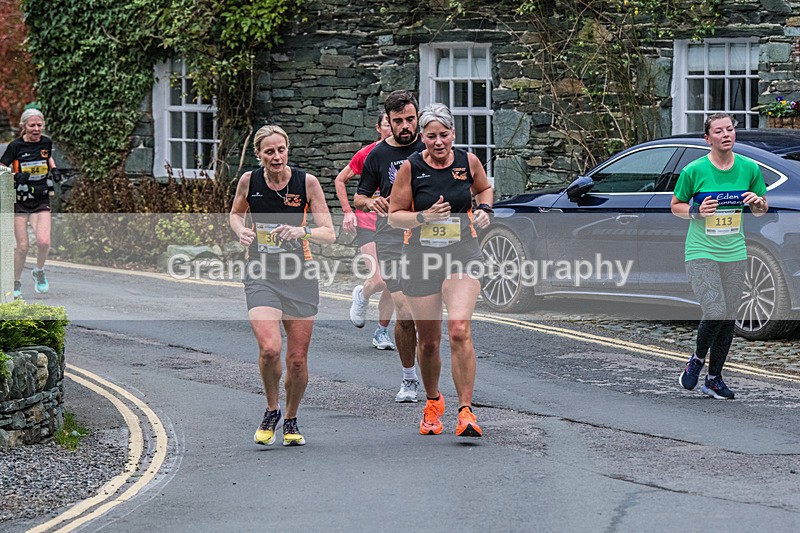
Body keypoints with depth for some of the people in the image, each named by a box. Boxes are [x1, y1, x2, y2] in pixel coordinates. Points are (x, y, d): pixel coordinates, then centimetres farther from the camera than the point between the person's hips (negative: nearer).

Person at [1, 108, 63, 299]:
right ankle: (16, 284, 17)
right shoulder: (16, 146, -9)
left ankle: (39, 272, 14)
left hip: (41, 199, 2)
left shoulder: (46, 142, 2)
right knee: (22, 246, -3)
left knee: (44, 241, -16)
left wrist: (54, 170, 6)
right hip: (20, 201, -2)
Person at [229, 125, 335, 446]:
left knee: (297, 360, 2)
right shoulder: (249, 181, -2)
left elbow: (329, 234, -7)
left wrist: (303, 231, -26)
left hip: (299, 275, 0)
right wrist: (241, 230, -4)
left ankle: (291, 420, 27)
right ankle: (271, 411, 5)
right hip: (260, 276, 0)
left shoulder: (307, 183, -6)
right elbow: (235, 213, 18)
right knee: (269, 349, -21)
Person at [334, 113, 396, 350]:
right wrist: (348, 211, -1)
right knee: (379, 280, -16)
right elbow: (340, 180, 8)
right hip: (368, 221, -3)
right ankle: (362, 296, 20)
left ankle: (382, 332, 20)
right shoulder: (367, 154, -4)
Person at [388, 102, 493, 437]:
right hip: (421, 257, 1)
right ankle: (433, 402, 36)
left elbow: (484, 189, 22)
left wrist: (484, 210, 2)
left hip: (462, 254, -1)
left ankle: (466, 410, -19)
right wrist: (424, 217, -17)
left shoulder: (468, 161, 1)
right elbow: (394, 215, 0)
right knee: (428, 341, 9)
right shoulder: (411, 168, -4)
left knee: (459, 329, -22)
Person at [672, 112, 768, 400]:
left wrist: (758, 202, -10)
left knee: (728, 319, 7)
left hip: (734, 254, 4)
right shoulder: (693, 170, -7)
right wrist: (696, 212, -14)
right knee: (715, 312, -17)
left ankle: (714, 379, 21)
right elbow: (676, 205, 6)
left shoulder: (749, 168, 3)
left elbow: (761, 211, 14)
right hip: (701, 252, -4)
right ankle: (697, 360, 11)